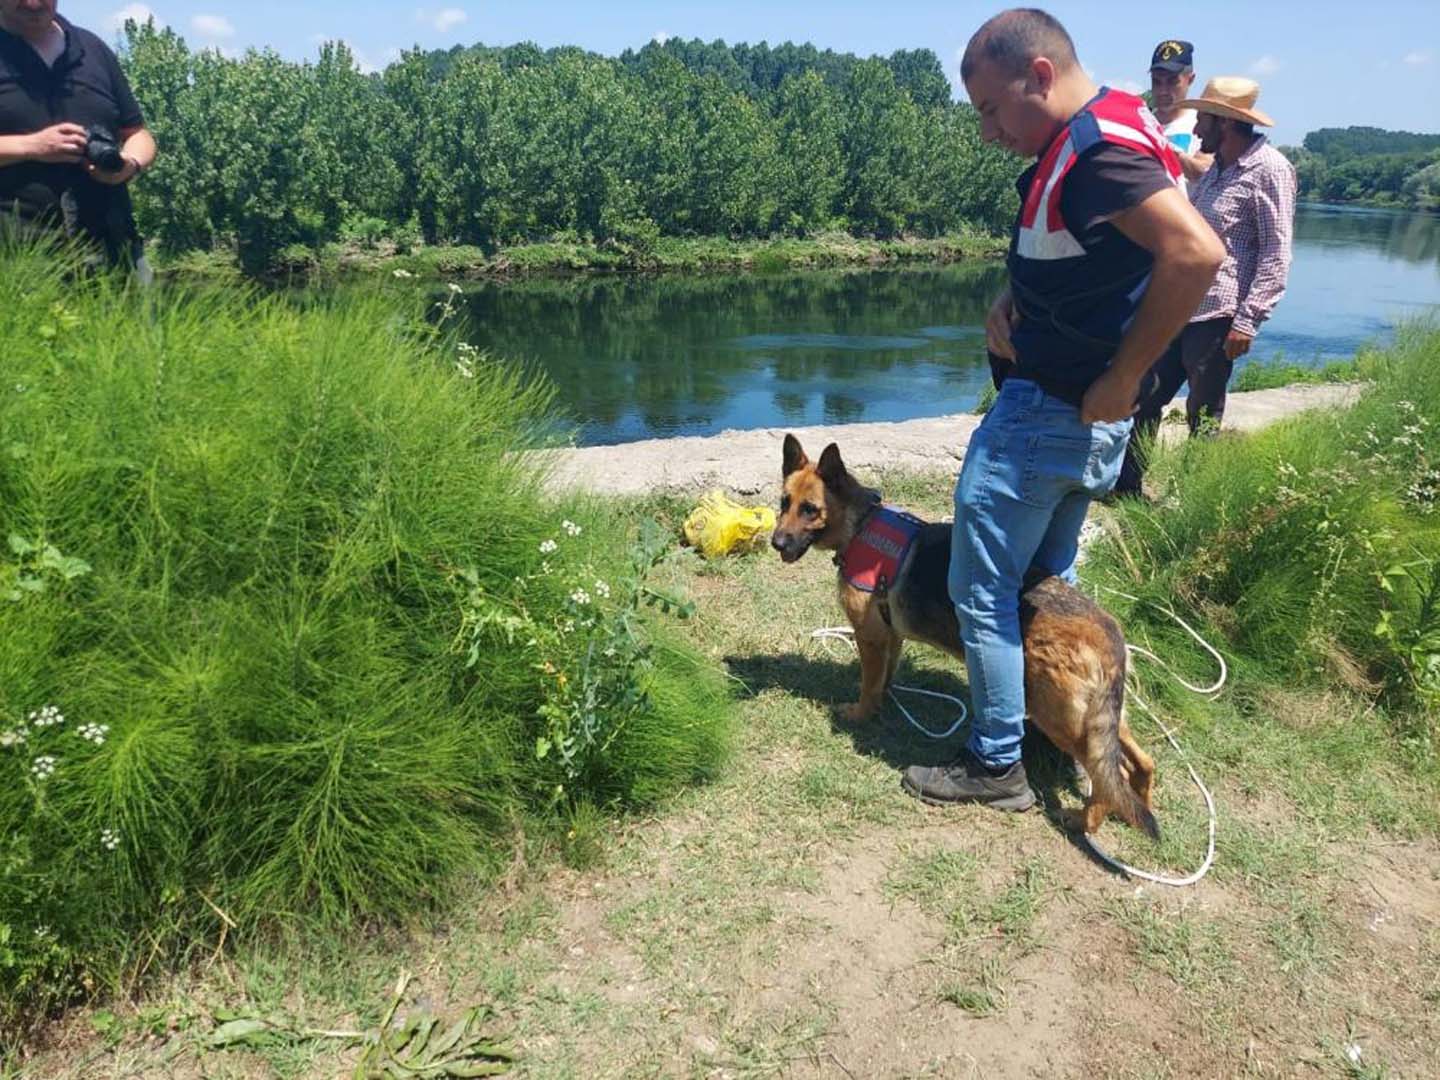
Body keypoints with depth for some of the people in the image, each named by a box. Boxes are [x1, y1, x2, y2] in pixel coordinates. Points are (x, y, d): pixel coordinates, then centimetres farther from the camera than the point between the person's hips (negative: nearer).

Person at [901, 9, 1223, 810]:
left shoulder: (1094, 148, -21)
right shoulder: (1089, 139, 10)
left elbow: (1197, 252, -33)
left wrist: (1124, 377, -25)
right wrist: (1011, 302, 0)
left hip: (1051, 413, -10)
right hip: (1076, 415, 10)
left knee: (983, 591, 1)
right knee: (1048, 580, 22)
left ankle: (997, 766, 14)